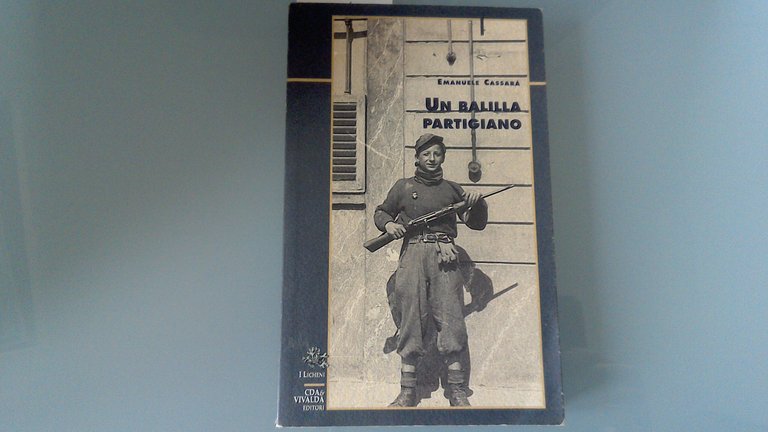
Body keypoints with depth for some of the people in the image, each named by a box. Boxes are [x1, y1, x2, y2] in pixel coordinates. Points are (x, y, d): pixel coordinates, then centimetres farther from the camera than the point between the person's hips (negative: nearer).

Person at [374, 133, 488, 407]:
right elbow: (380, 212, 24)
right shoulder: (403, 187, 17)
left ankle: (457, 390, 4)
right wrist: (388, 224, 2)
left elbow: (477, 223, 21)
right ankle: (407, 392, 4)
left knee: (451, 320, -5)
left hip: (444, 257, 1)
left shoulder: (452, 189, 19)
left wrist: (478, 204, 1)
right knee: (411, 321, -2)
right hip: (412, 254, 0)